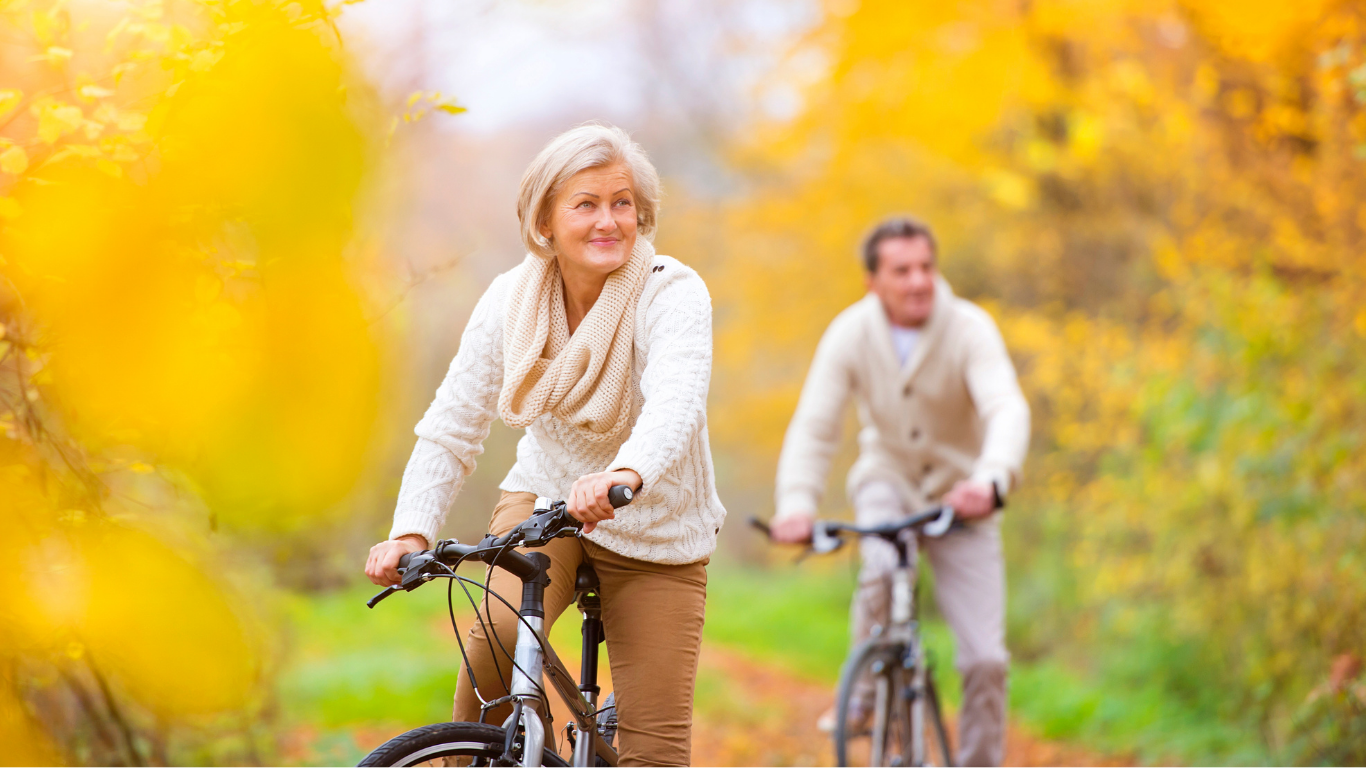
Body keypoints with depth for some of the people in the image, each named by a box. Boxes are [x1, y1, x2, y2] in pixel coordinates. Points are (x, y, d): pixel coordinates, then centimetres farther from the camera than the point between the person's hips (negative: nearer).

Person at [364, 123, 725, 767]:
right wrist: (410, 532, -26)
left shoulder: (673, 293, -21)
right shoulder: (511, 300, -11)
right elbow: (452, 427, -10)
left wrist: (625, 475, -61)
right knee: (500, 632, -30)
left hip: (657, 536, -1)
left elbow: (676, 404, -40)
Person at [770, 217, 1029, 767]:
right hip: (887, 478, 0)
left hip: (960, 495, 0)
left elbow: (1007, 410, -35)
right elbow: (814, 426, -21)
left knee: (985, 658, -8)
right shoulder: (851, 334, -15)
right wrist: (796, 505, -38)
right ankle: (868, 694, -8)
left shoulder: (969, 329, -21)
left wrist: (992, 481, -56)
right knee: (882, 568, -33)